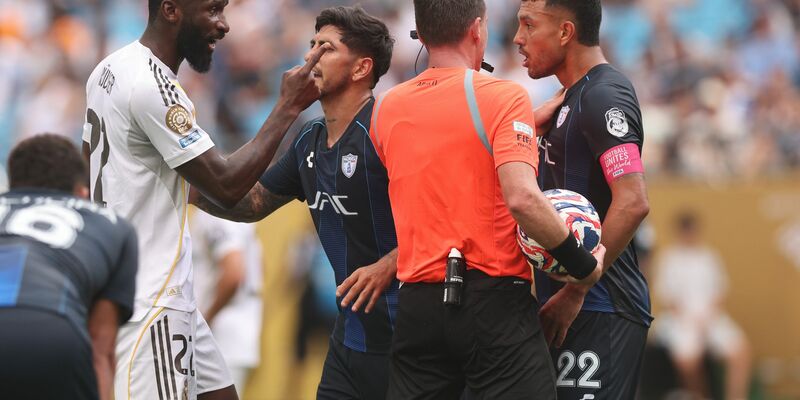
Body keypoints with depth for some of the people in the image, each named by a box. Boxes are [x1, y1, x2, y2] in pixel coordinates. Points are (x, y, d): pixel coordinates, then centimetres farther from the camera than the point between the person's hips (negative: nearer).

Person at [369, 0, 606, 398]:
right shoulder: (502, 96, -9)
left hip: (417, 305, 5)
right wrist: (582, 265, -9)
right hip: (492, 301, -5)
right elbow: (522, 198, -21)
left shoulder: (385, 108, 9)